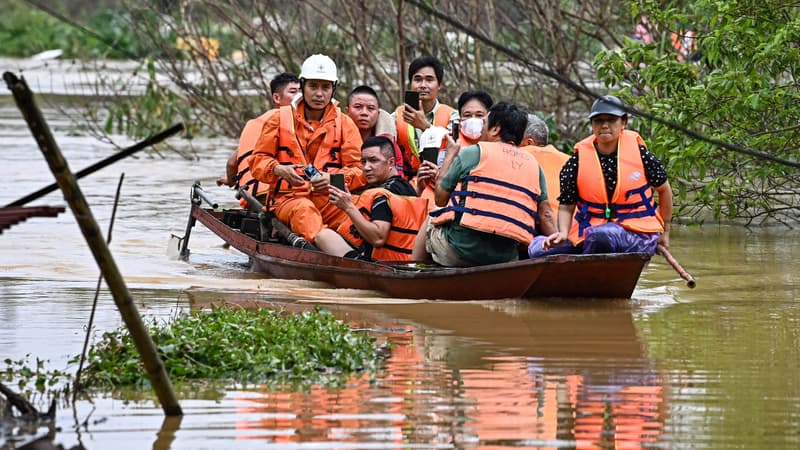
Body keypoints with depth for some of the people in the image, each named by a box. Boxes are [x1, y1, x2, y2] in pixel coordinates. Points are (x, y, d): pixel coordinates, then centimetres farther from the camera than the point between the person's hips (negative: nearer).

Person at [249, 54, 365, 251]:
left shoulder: (344, 124, 16)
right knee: (304, 211, -40)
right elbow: (258, 161, 11)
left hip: (330, 197, 3)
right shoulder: (280, 118, 14)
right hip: (289, 197, -3)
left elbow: (359, 170, 7)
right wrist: (279, 170, -13)